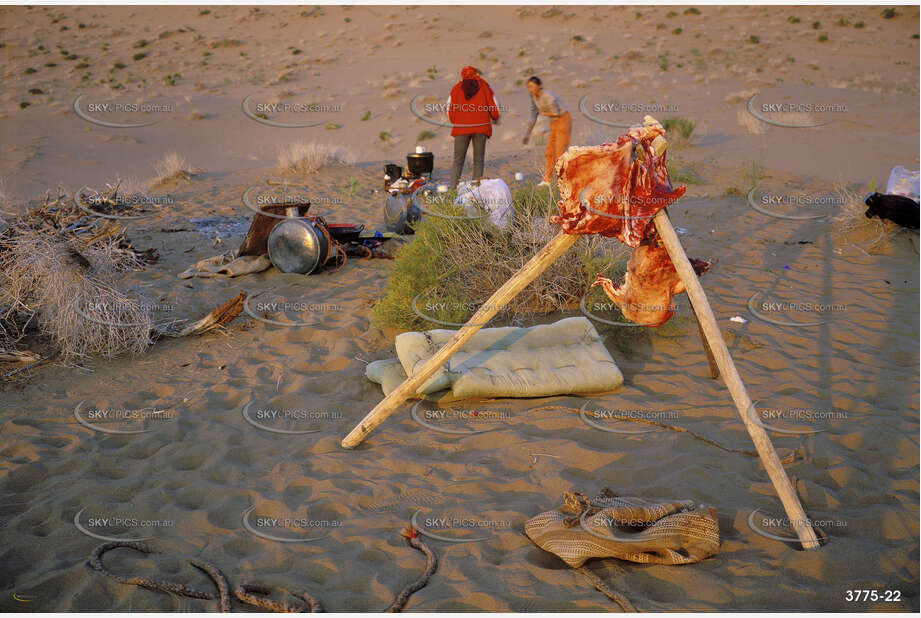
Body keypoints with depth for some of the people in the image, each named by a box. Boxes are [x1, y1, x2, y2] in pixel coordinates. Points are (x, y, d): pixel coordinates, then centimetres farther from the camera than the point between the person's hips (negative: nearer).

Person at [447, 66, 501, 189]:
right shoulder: (483, 85, 8)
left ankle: (453, 188, -8)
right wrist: (495, 118, 26)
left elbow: (450, 110, 6)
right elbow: (493, 105, 7)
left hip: (461, 127, 0)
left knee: (458, 160, 5)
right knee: (478, 161, 6)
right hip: (481, 127, 0)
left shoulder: (457, 88, 9)